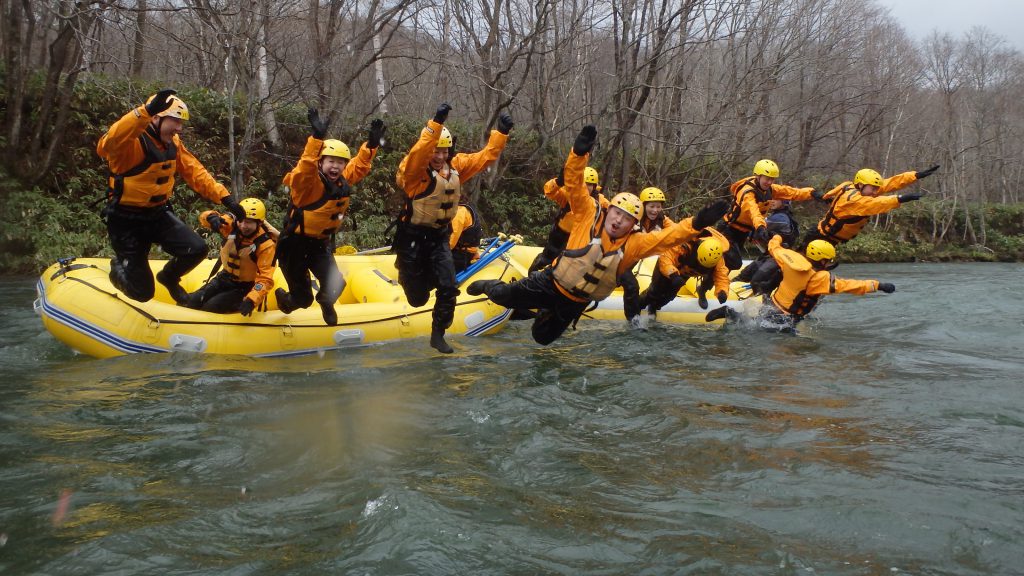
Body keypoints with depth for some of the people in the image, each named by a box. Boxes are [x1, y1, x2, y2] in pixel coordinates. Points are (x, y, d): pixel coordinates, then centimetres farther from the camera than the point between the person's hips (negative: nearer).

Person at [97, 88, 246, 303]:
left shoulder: (172, 143, 1)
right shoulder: (133, 141, -24)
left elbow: (195, 172, 2)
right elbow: (107, 146, -46)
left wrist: (224, 197, -11)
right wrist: (146, 111, -58)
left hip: (158, 214, 6)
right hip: (126, 221, -6)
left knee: (197, 249, -15)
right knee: (142, 292, -2)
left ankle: (169, 278, 19)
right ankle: (118, 267, 34)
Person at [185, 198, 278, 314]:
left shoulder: (265, 245, -25)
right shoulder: (233, 226, -11)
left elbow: (265, 279, -28)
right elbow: (204, 217, -3)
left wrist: (251, 300, -44)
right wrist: (212, 217, -29)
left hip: (244, 288, -5)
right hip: (224, 279, 6)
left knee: (210, 308, -25)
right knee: (191, 302, -7)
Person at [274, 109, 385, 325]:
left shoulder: (343, 182, -5)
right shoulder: (308, 183, -24)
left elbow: (360, 164, 10)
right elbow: (305, 166, -46)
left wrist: (372, 143, -1)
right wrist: (317, 137, -57)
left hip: (319, 245, 6)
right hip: (293, 246, -5)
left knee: (335, 285, -11)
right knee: (302, 299, 2)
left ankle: (325, 302, 28)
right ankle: (282, 296, 41)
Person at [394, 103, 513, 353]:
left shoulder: (456, 166, -2)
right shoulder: (414, 170, -20)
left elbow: (485, 156, 0)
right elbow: (419, 152, -42)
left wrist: (502, 132, -13)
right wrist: (436, 122, -50)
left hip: (439, 237, 5)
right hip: (413, 237, -4)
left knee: (448, 288, -9)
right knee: (417, 298, 8)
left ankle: (438, 335, 12)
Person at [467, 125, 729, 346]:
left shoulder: (633, 244, -12)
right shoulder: (589, 214, -17)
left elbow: (668, 235, -20)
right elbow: (574, 183, -26)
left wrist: (696, 223, -36)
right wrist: (579, 153, -42)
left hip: (575, 303, 3)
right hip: (550, 283, -3)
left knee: (542, 338, 20)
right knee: (503, 297, 9)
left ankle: (547, 312, 54)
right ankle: (491, 286, 46)